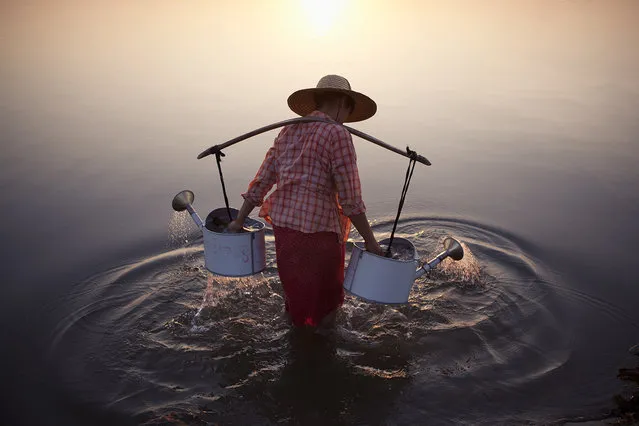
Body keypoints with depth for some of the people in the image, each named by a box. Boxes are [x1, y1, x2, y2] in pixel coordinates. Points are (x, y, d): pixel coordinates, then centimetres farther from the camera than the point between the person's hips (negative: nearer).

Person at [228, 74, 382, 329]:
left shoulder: (288, 131, 10)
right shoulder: (337, 135, -11)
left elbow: (261, 181, 11)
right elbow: (350, 199, -13)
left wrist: (240, 220, 18)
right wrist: (370, 241, -5)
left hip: (282, 222, 7)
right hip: (318, 228, -6)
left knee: (295, 290, 25)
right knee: (326, 297, 16)